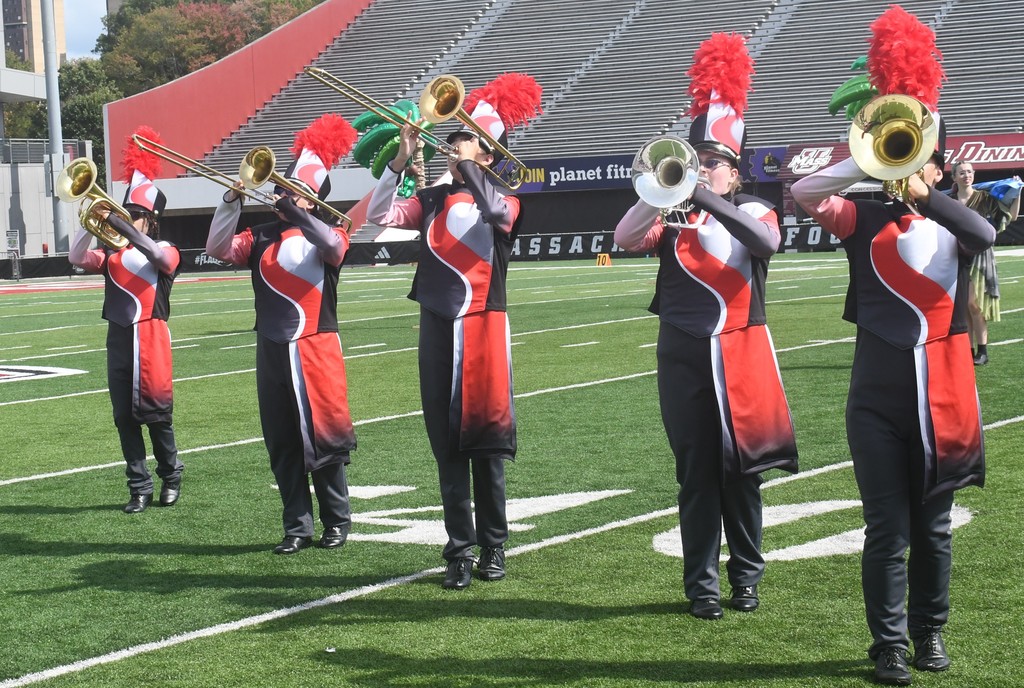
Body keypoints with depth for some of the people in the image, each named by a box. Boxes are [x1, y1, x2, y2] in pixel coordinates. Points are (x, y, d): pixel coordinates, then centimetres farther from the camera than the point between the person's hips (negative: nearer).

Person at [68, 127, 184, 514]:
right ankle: (139, 487, 9)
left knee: (156, 412, 1)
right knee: (124, 416, 4)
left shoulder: (166, 253, -1)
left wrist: (114, 221, -27)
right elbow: (77, 258, -2)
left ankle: (171, 475, 22)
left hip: (150, 338, -4)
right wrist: (91, 221, -15)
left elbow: (153, 251, -23)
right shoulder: (111, 254, 10)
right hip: (119, 339, 4)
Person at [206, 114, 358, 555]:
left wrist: (293, 212, -28)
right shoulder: (262, 237, 10)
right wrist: (231, 201, -10)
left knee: (322, 437, 1)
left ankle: (337, 520, 16)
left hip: (315, 349, -4)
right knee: (282, 444, 6)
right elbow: (218, 249, -1)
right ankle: (297, 527, 14)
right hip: (272, 351, 4)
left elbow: (334, 246, -25)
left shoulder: (323, 234, -2)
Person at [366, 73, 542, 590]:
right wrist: (401, 161, -9)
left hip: (483, 329, -2)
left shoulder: (503, 201, 3)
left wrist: (464, 165, -17)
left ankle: (493, 547, 14)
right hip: (438, 330, 2)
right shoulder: (431, 200, 11)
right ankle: (459, 552, 6)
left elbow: (498, 212, -21)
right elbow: (378, 216, -1)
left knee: (486, 440, 2)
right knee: (447, 443, 2)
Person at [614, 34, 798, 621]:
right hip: (685, 358, 0)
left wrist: (707, 197, -26)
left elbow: (767, 243, -20)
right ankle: (702, 584, 7)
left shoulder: (753, 212, 5)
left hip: (741, 356, 0)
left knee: (741, 469, 6)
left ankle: (747, 574, 19)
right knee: (697, 473, 2)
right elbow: (624, 239, -12)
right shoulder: (671, 215, 7)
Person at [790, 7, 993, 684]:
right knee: (888, 528, 0)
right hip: (878, 394, -1)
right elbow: (802, 194, -13)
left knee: (934, 525, 11)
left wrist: (923, 194, -21)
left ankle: (930, 629, 24)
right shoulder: (866, 221, 4)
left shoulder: (951, 225, 5)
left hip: (942, 393, 1)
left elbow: (986, 234, -19)